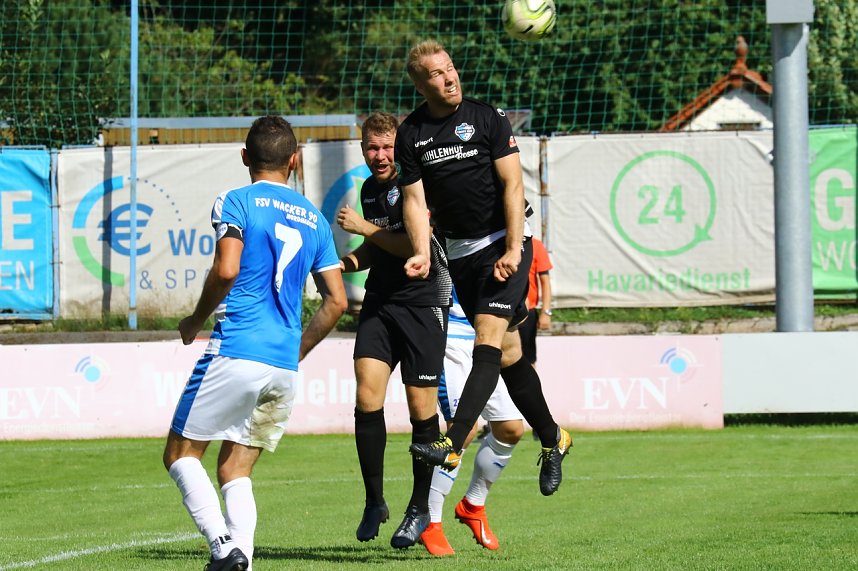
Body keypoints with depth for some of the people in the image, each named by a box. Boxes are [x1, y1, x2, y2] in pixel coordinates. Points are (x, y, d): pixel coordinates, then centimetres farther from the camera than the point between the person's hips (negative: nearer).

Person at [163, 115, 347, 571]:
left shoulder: (236, 202, 0)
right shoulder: (313, 219, 17)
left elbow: (226, 270, -15)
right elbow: (337, 301, 14)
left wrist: (196, 320, 1)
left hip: (235, 351, -5)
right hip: (284, 369, 6)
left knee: (180, 453, 3)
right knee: (235, 471, 12)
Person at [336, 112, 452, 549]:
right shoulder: (369, 189, 12)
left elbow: (416, 246, -21)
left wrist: (365, 228, -17)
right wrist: (348, 262, 7)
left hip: (423, 303, -6)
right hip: (379, 303, 6)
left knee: (421, 407, -2)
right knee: (367, 395, -10)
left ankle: (420, 509, 13)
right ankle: (374, 501, 2)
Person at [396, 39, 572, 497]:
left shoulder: (487, 119, -6)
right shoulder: (411, 133, 3)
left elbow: (512, 185, -9)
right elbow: (415, 200, 2)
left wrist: (512, 249, -17)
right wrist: (422, 253, -14)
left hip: (503, 241, -4)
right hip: (459, 250, 5)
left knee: (488, 340, -19)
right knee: (507, 352, 8)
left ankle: (453, 445, -30)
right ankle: (551, 439, 24)